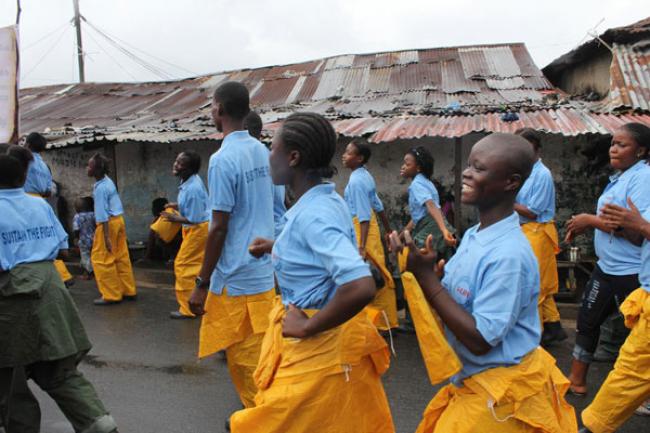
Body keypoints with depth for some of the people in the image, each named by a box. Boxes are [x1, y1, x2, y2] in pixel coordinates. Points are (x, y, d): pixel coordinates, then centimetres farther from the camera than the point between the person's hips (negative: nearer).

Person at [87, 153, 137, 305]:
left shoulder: (100, 188, -20)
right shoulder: (108, 181, 9)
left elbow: (103, 214, -22)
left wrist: (106, 237, -21)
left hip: (109, 223, -9)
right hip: (119, 219, 9)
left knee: (101, 259, 1)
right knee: (121, 257, 13)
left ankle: (111, 295, 6)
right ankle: (128, 291, 19)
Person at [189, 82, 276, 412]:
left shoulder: (223, 159, -17)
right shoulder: (263, 152, 6)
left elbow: (219, 228, -18)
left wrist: (202, 283, -11)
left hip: (236, 277, -8)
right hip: (264, 271, 8)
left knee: (245, 359, 6)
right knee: (255, 355, 20)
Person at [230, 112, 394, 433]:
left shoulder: (313, 214, -26)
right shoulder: (327, 201, 4)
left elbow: (361, 287, -36)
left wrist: (307, 327, -24)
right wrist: (276, 248, 20)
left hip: (320, 346, -9)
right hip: (325, 341, 9)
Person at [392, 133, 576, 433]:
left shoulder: (509, 254, -27)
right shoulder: (473, 235, -2)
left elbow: (480, 339, -27)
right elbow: (453, 300, 5)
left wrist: (427, 277, -27)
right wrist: (418, 268, -12)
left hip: (499, 393, -8)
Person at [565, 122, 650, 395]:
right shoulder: (620, 177, 10)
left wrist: (591, 220, -19)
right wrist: (585, 226, 0)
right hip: (607, 267, 10)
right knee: (587, 321, 17)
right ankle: (577, 379, 32)